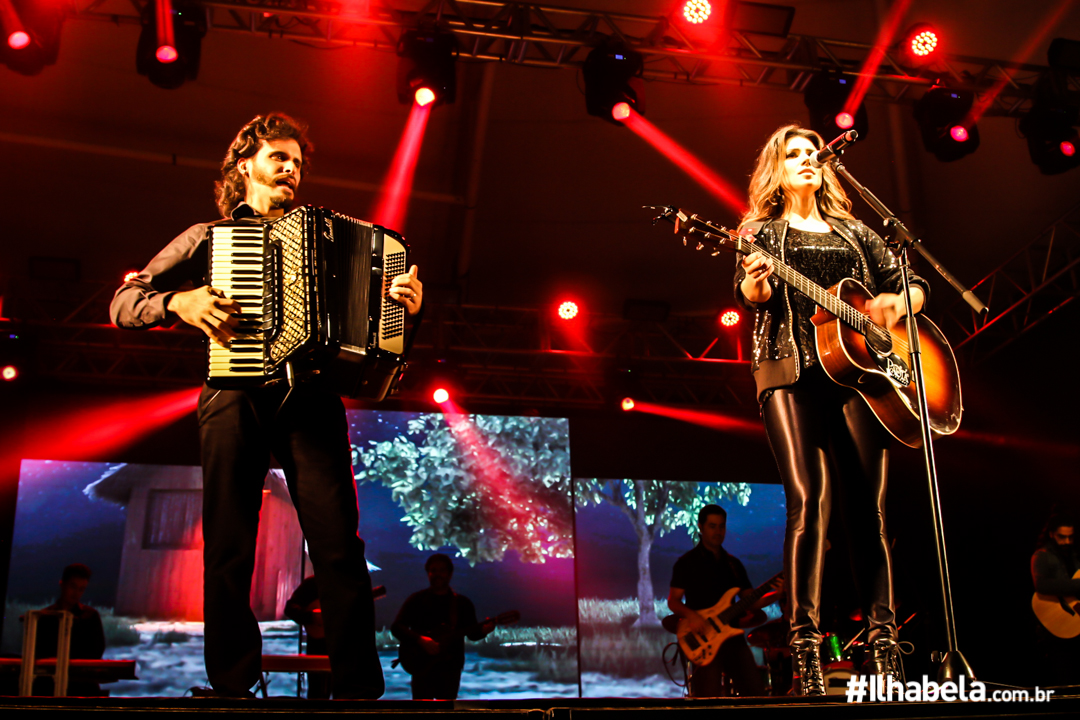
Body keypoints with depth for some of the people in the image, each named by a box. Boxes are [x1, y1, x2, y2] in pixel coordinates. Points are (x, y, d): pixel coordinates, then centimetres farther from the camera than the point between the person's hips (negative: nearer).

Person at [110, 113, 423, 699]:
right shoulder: (208, 237, 19)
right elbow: (123, 304, 13)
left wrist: (404, 303, -1)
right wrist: (180, 302, -7)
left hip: (308, 395, 1)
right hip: (236, 399, 0)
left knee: (339, 545, -12)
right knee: (228, 553, -5)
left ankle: (360, 687, -10)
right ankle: (232, 685, 5)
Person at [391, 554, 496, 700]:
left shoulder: (463, 603, 8)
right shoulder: (416, 600, 2)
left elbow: (472, 634, 8)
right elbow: (396, 627, -5)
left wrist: (482, 630, -16)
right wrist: (420, 640, -20)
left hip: (451, 666, 2)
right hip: (422, 666, -2)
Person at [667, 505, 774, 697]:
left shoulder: (733, 563, 17)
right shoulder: (687, 562, 1)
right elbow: (673, 601, -4)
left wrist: (776, 595, -5)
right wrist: (690, 615, -24)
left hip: (734, 636, 5)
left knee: (755, 692, -1)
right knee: (709, 698, -10)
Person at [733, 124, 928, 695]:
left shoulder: (854, 233, 25)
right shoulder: (763, 232, 17)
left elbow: (914, 284, 24)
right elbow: (749, 293, -1)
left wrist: (898, 301, 1)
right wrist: (754, 283, -25)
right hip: (792, 373, -3)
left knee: (866, 507, -5)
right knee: (808, 499, -16)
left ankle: (882, 641, 0)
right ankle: (804, 643, -13)